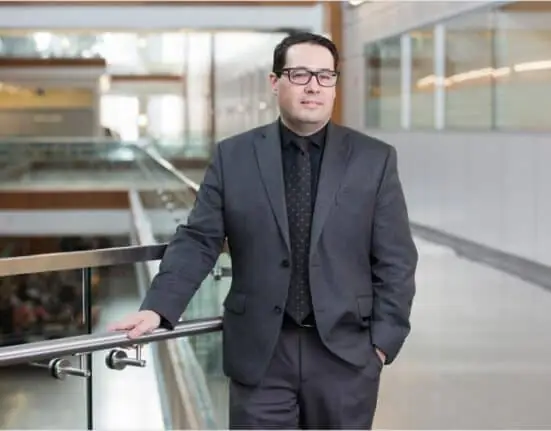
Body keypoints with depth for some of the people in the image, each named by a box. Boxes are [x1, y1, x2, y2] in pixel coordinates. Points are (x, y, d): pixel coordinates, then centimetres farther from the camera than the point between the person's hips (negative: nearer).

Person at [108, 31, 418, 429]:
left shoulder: (374, 159, 2)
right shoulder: (233, 156, 3)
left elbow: (395, 260, 2)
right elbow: (198, 242, 1)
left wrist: (383, 340, -5)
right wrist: (158, 308, -11)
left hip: (346, 351, 0)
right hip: (260, 352, 0)